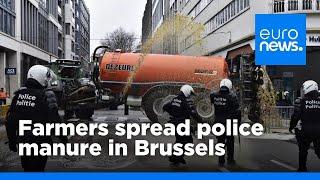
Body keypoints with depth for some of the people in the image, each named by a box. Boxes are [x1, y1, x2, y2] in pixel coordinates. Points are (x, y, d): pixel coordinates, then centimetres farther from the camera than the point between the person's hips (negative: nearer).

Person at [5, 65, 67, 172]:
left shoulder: (18, 94, 1)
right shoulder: (46, 96, -17)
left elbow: (10, 122, 5)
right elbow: (54, 121, -17)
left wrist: (12, 141, 16)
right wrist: (63, 138, -5)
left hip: (23, 141, 5)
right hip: (40, 142, -5)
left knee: (27, 169, 21)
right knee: (37, 169, 9)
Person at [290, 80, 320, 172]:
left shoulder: (300, 101, -10)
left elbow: (296, 116, -9)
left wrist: (291, 127, 3)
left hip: (305, 130, -2)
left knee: (303, 150, 12)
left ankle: (302, 168, 21)